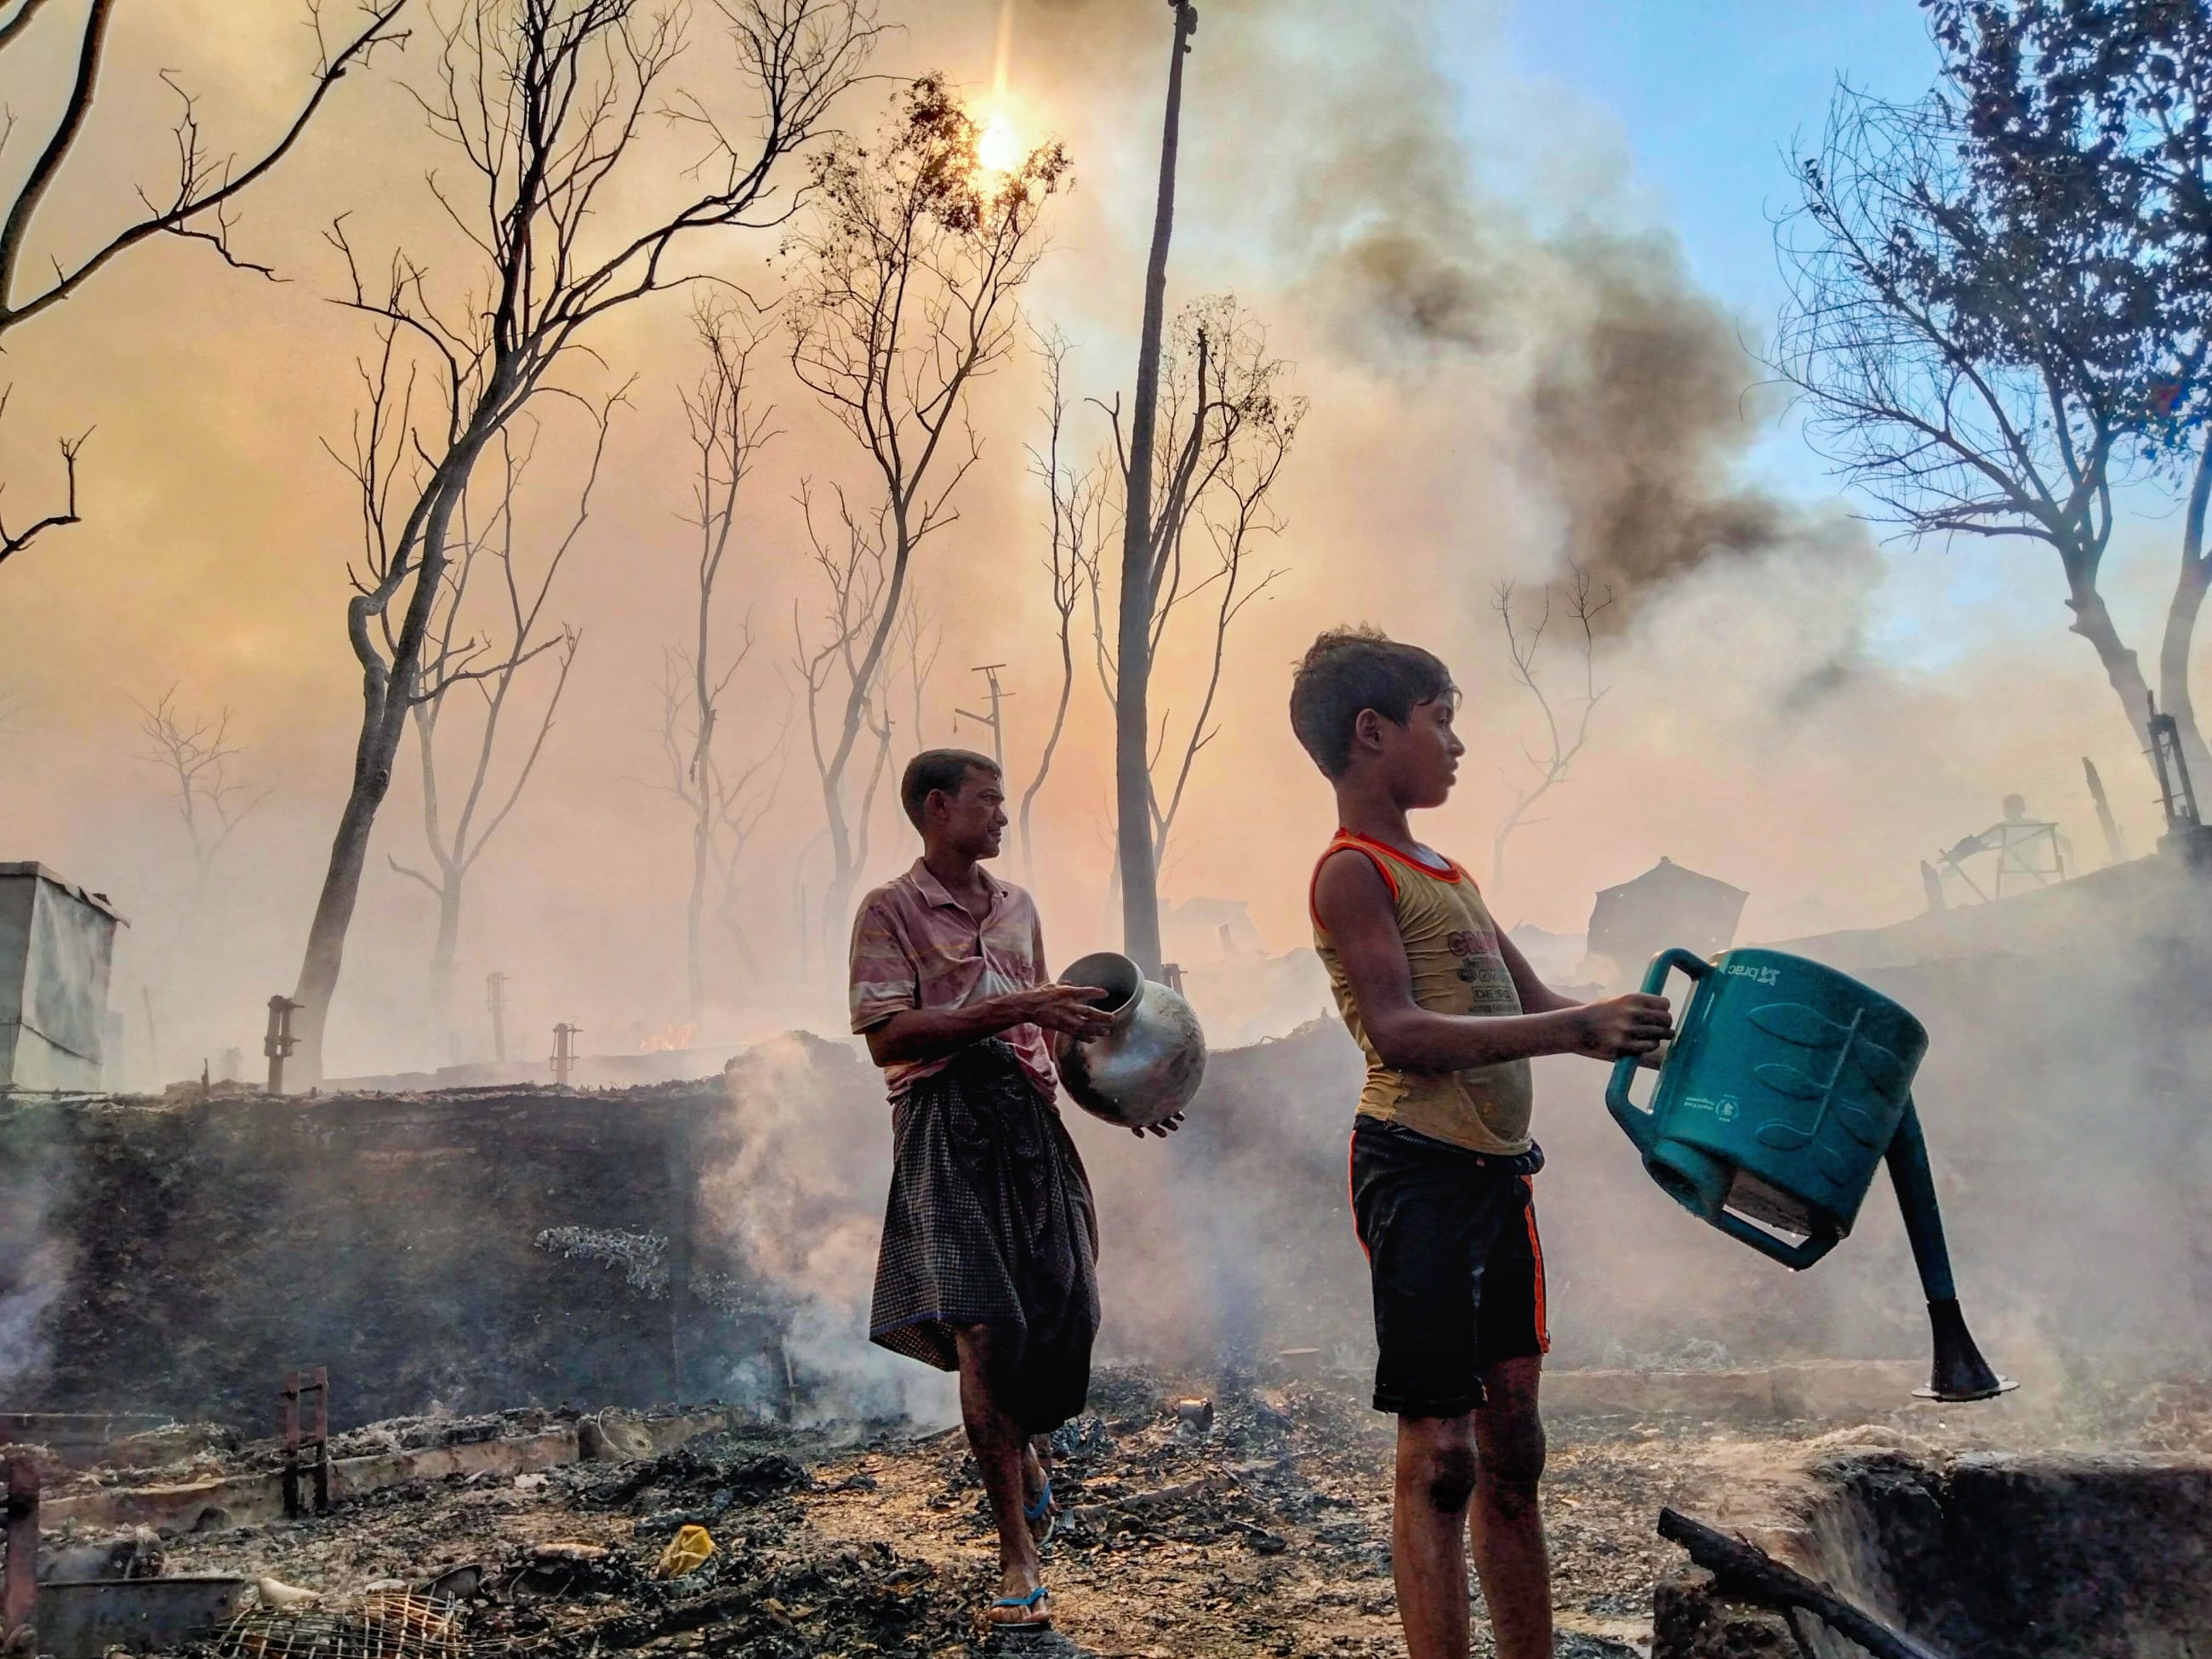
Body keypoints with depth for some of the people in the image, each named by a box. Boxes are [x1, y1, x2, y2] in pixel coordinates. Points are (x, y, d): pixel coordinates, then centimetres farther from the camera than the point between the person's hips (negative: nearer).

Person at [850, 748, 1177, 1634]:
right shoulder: (891, 909, -1)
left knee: (1065, 1313, 3)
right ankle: (1018, 1560, -2)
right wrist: (1009, 1009, -19)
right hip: (946, 1123, -5)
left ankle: (1028, 1447, 38)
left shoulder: (1017, 905, 18)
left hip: (1030, 1114, 6)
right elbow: (888, 1036, -13)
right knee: (983, 1331, -11)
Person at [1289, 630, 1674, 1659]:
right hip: (1420, 1172, -9)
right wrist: (1575, 1029, -25)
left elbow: (1530, 1005, 24)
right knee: (1439, 1453, -4)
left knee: (1512, 1448, 14)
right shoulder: (1353, 873, -9)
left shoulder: (1445, 874, 20)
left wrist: (1646, 1028, 19)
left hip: (1499, 1175, 9)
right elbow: (1400, 1033, -21)